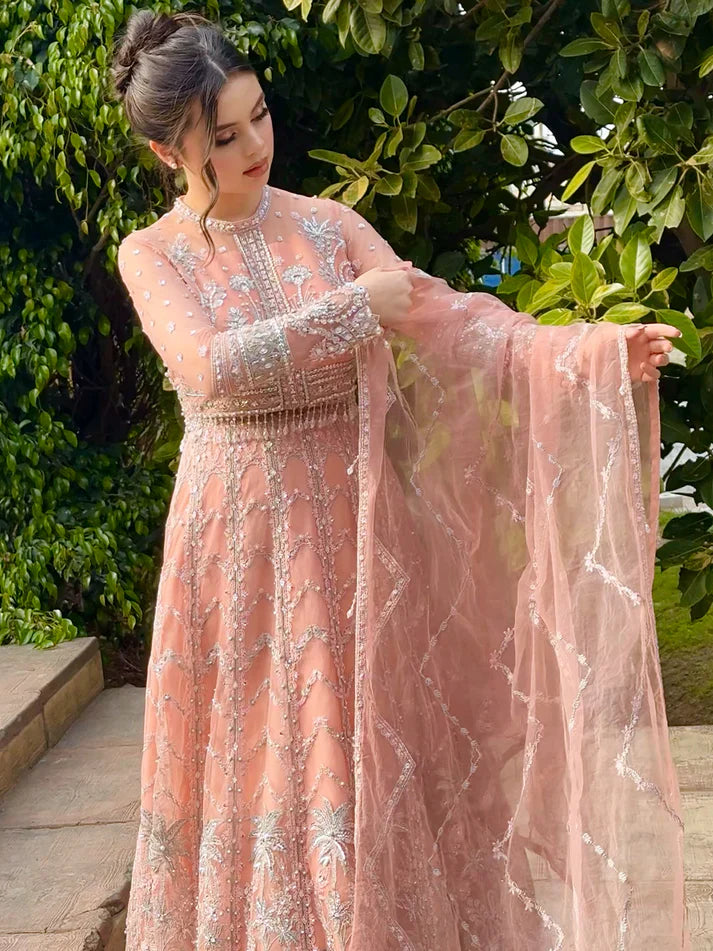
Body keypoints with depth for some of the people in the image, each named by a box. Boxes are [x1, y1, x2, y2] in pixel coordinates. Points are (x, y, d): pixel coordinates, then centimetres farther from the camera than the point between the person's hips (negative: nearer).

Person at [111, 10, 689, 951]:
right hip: (236, 538, -1)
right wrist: (356, 306, -19)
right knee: (246, 758, 7)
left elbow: (448, 323, -10)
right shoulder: (152, 254, -2)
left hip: (345, 525, 1)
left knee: (361, 749, 7)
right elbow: (212, 368, -19)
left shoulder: (329, 224, 2)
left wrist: (594, 350, -23)